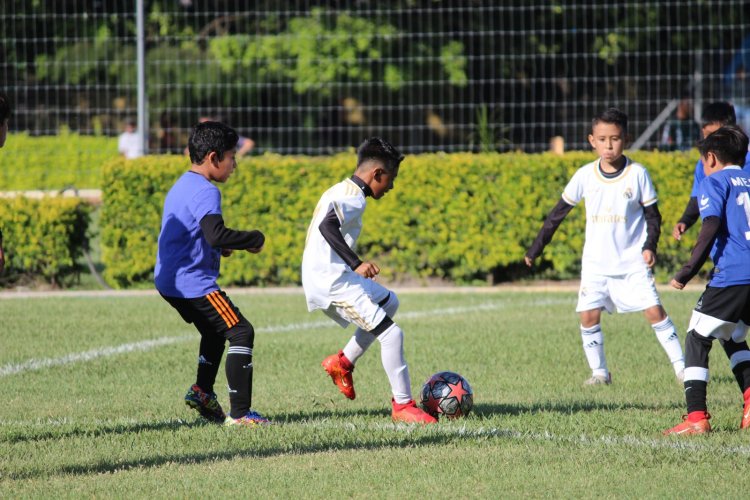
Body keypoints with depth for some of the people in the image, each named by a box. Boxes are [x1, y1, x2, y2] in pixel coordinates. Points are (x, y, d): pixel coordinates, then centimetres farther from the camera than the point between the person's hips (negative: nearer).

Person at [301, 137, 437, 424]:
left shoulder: (341, 191, 16)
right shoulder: (353, 198, -15)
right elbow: (327, 227, -31)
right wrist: (357, 263, -37)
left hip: (331, 276, 11)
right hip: (334, 282, -11)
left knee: (389, 302, 29)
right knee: (391, 333, -12)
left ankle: (343, 362, 25)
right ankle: (402, 405, -7)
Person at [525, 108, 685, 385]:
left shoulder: (637, 174, -6)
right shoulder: (585, 175, -2)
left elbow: (652, 215, 3)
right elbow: (558, 213, 7)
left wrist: (650, 247, -13)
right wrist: (536, 248, 9)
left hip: (633, 261, -2)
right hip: (596, 262, 2)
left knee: (655, 310, -8)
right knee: (588, 315, -7)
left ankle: (681, 366, 1)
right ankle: (599, 372, 8)